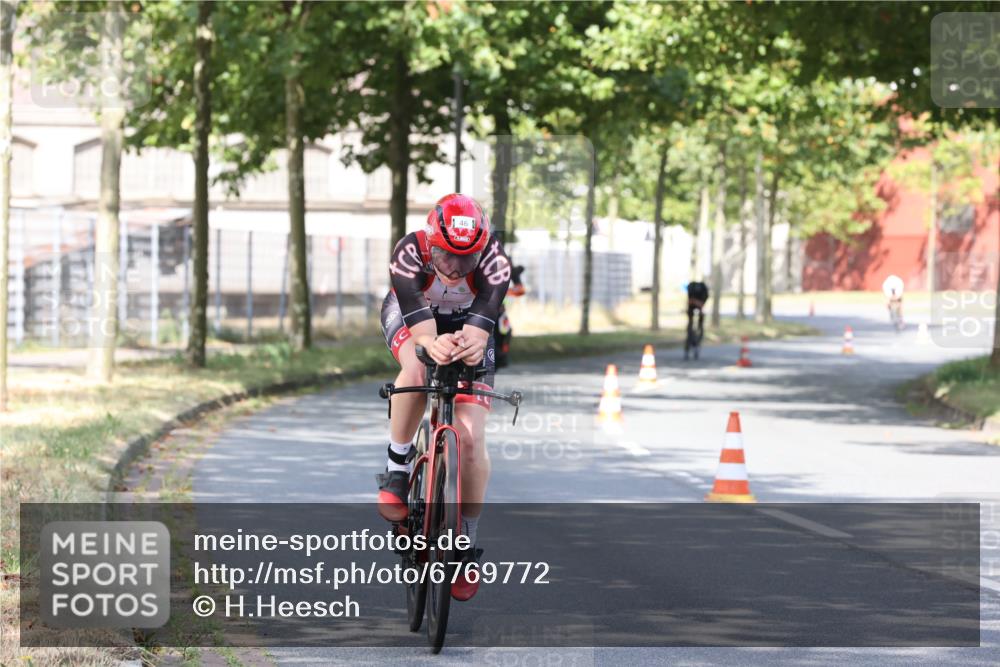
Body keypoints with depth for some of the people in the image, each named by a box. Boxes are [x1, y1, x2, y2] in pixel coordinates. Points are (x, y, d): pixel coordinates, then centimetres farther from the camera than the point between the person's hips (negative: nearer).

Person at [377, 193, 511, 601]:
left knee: (472, 436, -12)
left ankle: (467, 542, 3)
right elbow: (421, 326, -43)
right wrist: (433, 345, -66)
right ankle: (398, 467, -18)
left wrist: (473, 345, -67)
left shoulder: (494, 261, -34)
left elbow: (481, 325, -43)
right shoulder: (408, 254, -36)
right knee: (417, 368, -38)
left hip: (467, 326, 1)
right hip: (410, 314, -1)